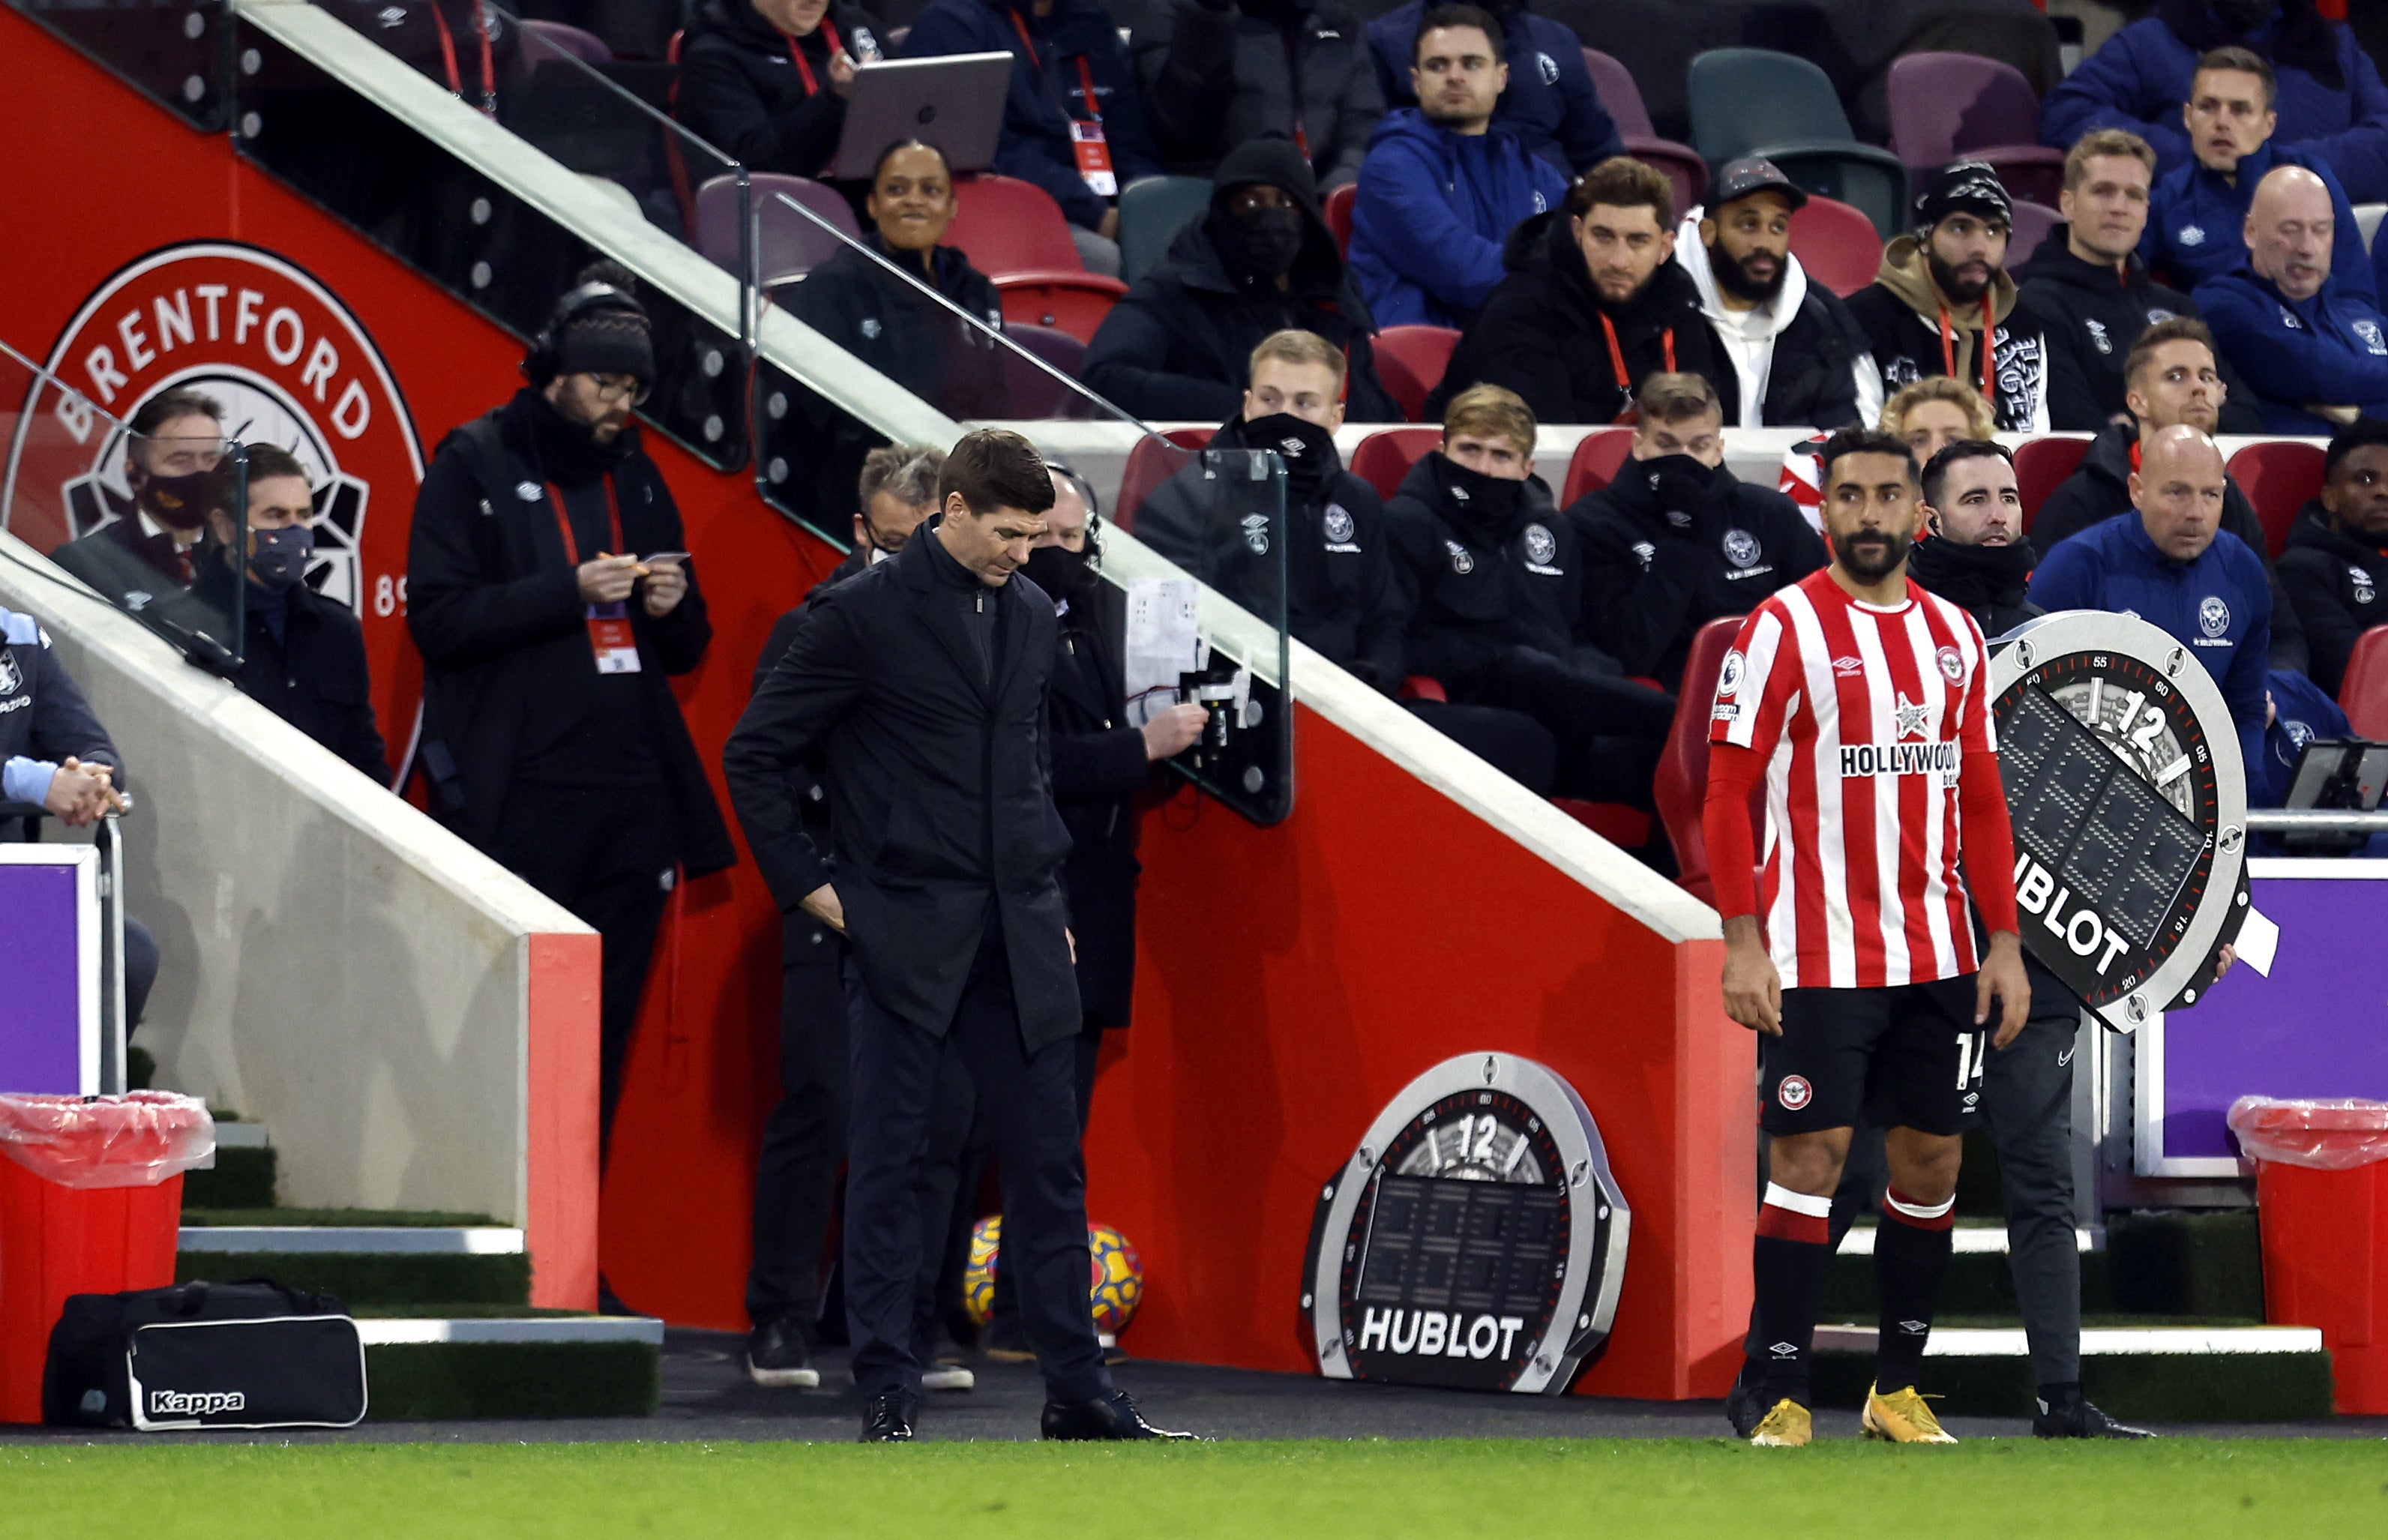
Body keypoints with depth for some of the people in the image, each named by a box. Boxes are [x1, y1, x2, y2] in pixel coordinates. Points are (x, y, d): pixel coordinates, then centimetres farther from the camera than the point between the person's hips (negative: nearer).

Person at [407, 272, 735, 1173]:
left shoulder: (635, 475, 18)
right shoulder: (475, 466, 1)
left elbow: (686, 650, 22)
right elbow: (438, 616, -10)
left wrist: (673, 608, -1)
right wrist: (571, 592, -16)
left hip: (632, 801, 6)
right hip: (518, 800, -6)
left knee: (602, 1033, 5)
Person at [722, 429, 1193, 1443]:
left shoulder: (1031, 614, 12)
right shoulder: (864, 615, -6)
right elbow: (753, 756, -3)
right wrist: (806, 882, -5)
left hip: (1017, 937, 5)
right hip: (905, 931, -5)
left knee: (1050, 1159, 5)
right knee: (887, 1160, 0)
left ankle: (1077, 1392, 9)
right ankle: (887, 1394, 4)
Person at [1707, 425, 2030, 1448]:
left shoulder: (1955, 635, 11)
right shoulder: (1784, 626, -4)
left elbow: (1981, 799, 15)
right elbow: (1728, 791, -6)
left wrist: (2005, 942, 9)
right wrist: (1743, 942, -12)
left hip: (1940, 958, 5)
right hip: (1817, 959, -5)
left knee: (1931, 1161, 7)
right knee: (1809, 1158, -8)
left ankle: (1899, 1386, 17)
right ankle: (1775, 1396, -3)